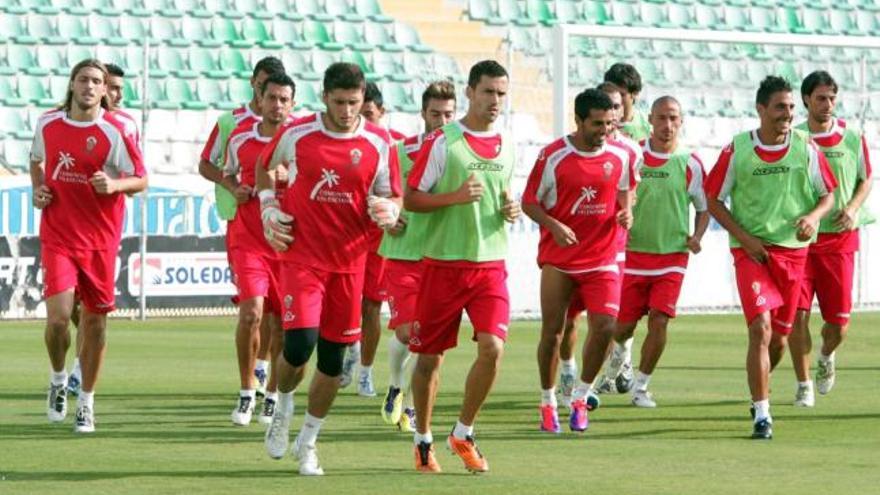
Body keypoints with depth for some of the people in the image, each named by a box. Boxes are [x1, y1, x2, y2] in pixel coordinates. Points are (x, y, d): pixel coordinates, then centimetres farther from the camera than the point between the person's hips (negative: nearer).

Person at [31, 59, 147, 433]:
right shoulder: (48, 124, 2)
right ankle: (58, 379, 15)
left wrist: (115, 184, -22)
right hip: (57, 236, 1)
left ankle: (86, 401, 21)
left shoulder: (115, 131, -7)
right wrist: (37, 189, 4)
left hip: (100, 239, -1)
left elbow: (140, 180, -2)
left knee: (95, 320, 6)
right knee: (58, 316, -14)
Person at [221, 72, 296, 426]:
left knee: (281, 321, 5)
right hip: (248, 239, 0)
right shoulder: (240, 138, 4)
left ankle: (273, 396, 22)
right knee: (251, 312, -15)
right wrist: (236, 190, 0)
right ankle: (246, 393, 0)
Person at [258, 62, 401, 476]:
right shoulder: (296, 134, -3)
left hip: (350, 261, 2)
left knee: (333, 357, 5)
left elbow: (392, 198, 7)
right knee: (300, 342, -17)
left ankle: (308, 442, 23)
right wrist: (269, 209, 3)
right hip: (301, 253, -2)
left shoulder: (379, 143, -1)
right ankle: (283, 409, 15)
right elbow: (264, 167, 17)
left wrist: (388, 211, -16)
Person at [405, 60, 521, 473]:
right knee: (430, 355, 5)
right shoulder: (442, 142, -6)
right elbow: (411, 199, -6)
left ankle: (463, 434, 4)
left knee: (492, 347, -14)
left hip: (490, 264, 3)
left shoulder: (505, 146, 10)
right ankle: (423, 440, 24)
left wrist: (510, 208, 2)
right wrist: (456, 196, -20)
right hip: (443, 263, -3)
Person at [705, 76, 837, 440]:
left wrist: (814, 217, -12)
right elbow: (713, 199, 3)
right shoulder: (737, 150, -4)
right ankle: (762, 415, -15)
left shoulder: (806, 147, 1)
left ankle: (759, 389, 41)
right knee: (760, 328, -18)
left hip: (793, 251, 3)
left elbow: (828, 195, 10)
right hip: (752, 251, -3)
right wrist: (745, 238, -8)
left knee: (779, 338, 11)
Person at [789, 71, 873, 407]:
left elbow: (866, 180, 12)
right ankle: (803, 385, 7)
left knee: (839, 321, -1)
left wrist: (853, 208, -7)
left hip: (840, 238, 1)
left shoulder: (852, 137, 3)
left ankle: (826, 355, 35)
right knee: (797, 314, -10)